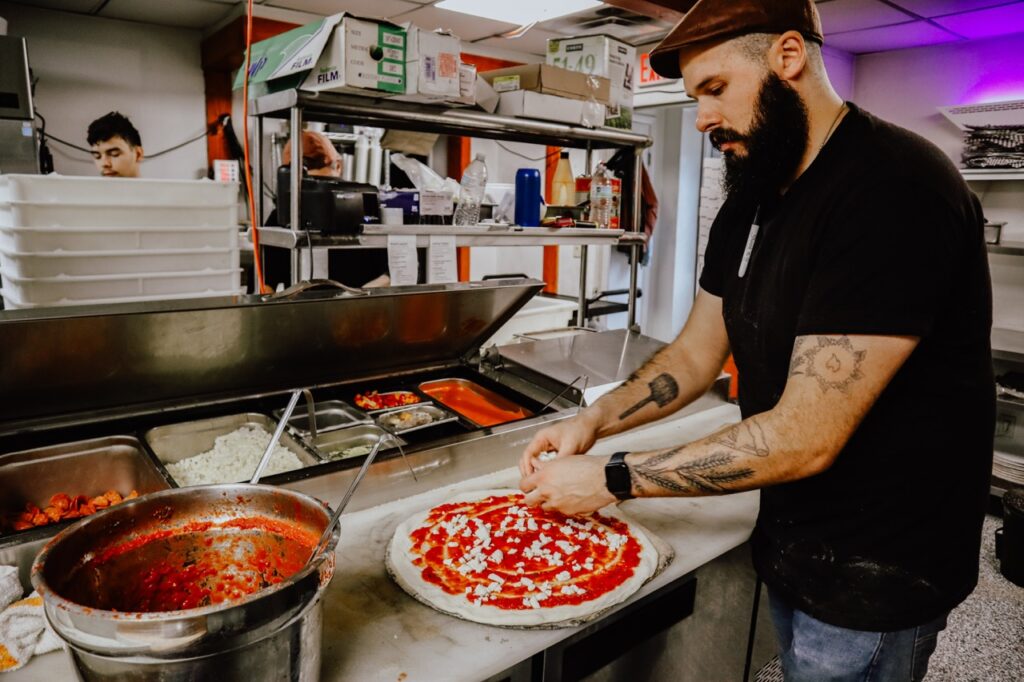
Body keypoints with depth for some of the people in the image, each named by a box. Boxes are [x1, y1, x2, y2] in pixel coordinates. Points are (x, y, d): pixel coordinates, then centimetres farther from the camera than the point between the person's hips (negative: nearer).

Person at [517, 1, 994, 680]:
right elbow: (696, 353, 6)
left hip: (875, 569, -7)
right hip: (790, 540, 7)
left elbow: (804, 438, -30)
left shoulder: (893, 189, -25)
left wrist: (612, 478, -24)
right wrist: (593, 420, -9)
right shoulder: (752, 199, 3)